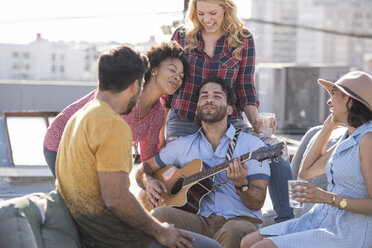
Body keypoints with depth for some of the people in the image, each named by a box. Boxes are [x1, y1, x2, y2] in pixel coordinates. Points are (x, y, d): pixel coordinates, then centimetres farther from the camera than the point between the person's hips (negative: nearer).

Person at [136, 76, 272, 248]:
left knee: (235, 232, -40)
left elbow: (257, 203, 1)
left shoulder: (252, 144, 7)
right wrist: (149, 182, 2)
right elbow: (144, 170, 26)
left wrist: (241, 184, -20)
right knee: (160, 214, -30)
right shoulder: (182, 145, 17)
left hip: (239, 219, -2)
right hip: (198, 222, 3)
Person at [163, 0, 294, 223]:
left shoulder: (242, 39, 2)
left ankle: (286, 222, -12)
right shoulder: (182, 36, 4)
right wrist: (167, 130, 7)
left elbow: (245, 87, 2)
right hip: (184, 123, 1)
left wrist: (256, 121, -15)